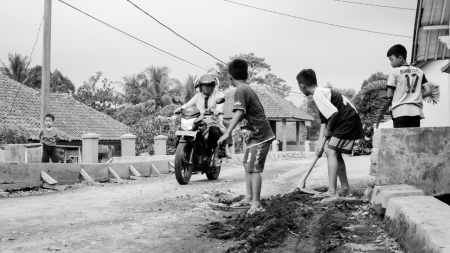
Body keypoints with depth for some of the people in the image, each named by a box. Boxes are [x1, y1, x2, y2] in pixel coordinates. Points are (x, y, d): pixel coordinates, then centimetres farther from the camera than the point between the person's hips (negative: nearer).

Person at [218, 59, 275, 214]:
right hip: (257, 133, 10)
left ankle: (256, 204, -7)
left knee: (253, 168, -10)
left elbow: (239, 113, -29)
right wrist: (230, 124, 35)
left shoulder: (240, 91, -14)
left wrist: (227, 133, -35)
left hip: (260, 135, -10)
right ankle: (248, 199, 20)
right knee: (248, 166, 14)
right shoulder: (248, 89, 14)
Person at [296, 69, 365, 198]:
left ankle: (332, 191, -13)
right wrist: (321, 144, 6)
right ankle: (345, 187, 27)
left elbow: (334, 112, -27)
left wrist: (328, 131, -10)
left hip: (348, 120, -10)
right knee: (335, 153, 17)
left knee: (331, 152, -12)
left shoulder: (318, 94, -17)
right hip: (348, 121, 10)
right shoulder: (322, 92, 13)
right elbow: (324, 122, 11)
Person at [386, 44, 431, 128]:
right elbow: (428, 91, 7)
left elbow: (389, 95, -4)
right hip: (416, 111, 4)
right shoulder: (419, 71, 12)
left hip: (400, 112, -4)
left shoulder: (395, 71, -2)